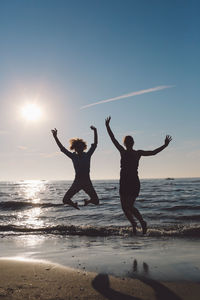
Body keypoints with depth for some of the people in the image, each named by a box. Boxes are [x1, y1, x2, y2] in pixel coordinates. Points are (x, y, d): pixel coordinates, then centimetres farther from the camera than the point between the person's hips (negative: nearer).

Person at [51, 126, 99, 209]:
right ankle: (74, 204, 26)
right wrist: (55, 137, -1)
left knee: (96, 201, -6)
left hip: (87, 182, -1)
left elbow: (95, 144, -5)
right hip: (77, 182, 1)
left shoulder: (87, 155, 1)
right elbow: (62, 148, 4)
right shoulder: (73, 156, 4)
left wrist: (95, 131, -14)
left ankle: (87, 201, 30)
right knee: (65, 200, -9)